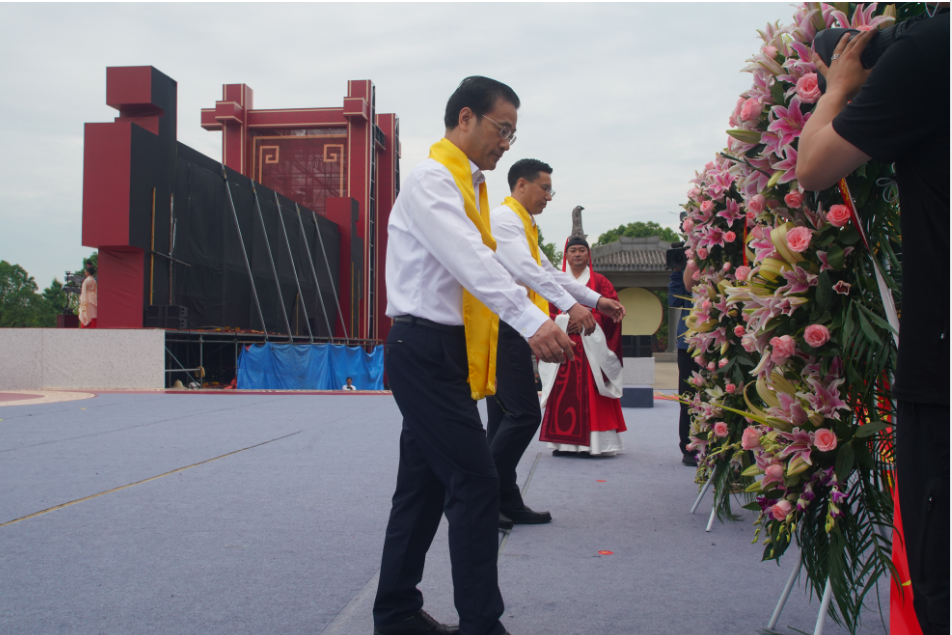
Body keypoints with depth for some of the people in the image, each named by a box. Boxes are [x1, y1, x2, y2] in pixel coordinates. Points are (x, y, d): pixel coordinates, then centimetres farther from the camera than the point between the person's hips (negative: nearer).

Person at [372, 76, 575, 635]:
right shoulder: (432, 179, -11)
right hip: (426, 350, -10)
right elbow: (471, 260, -26)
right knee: (476, 483, -10)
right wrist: (530, 321, -37)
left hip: (439, 355, 10)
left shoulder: (467, 186, 21)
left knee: (426, 485, 13)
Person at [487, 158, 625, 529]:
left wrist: (595, 299, 20)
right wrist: (570, 305, -31)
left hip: (509, 330, 10)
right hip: (502, 327, -10)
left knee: (505, 417, 9)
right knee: (524, 414, -11)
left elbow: (548, 271, 26)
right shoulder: (504, 219, -8)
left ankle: (506, 503, 14)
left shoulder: (523, 225, 24)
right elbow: (526, 269, -22)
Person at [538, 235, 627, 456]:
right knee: (563, 394, -3)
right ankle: (564, 442, 0)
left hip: (591, 346, -2)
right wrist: (565, 321, -10)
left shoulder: (600, 282, 10)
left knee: (589, 393, -7)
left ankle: (592, 442, -5)